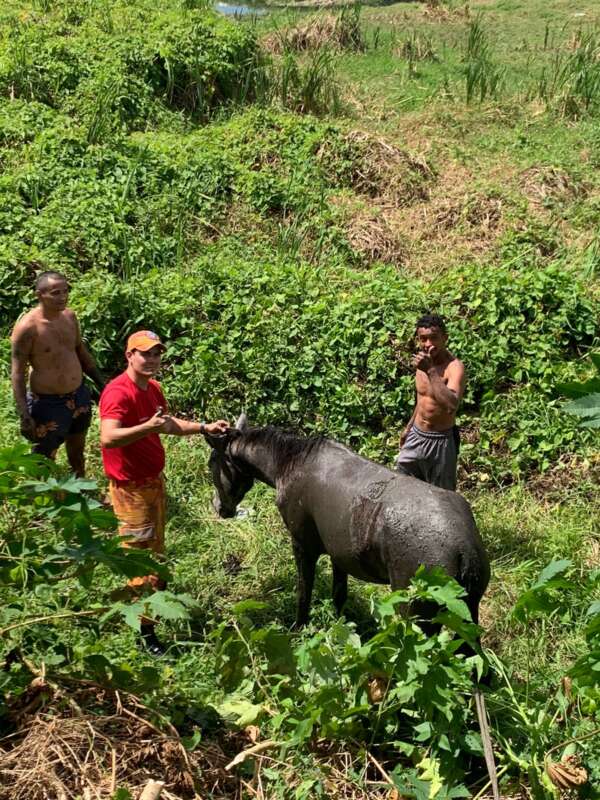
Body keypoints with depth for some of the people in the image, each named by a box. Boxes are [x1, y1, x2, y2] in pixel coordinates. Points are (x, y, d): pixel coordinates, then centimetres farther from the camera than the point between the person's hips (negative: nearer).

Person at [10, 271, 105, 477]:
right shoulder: (27, 327, -19)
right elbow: (17, 373, -16)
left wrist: (103, 385, 17)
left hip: (79, 397, 7)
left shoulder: (69, 316, 1)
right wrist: (25, 416, -22)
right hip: (48, 403, -6)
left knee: (77, 453, 23)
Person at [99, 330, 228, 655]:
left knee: (155, 548, 23)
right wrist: (148, 426, -47)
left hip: (154, 480, 9)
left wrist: (205, 427, 10)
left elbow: (169, 425, 21)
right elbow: (108, 438, -36)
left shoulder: (153, 388, 6)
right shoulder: (119, 393, -23)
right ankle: (145, 631, 5)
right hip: (131, 488, -9)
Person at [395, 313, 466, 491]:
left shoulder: (454, 367, -22)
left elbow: (452, 405, -40)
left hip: (441, 441, -7)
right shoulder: (423, 362, 2)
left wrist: (430, 370, -40)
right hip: (416, 436, 7)